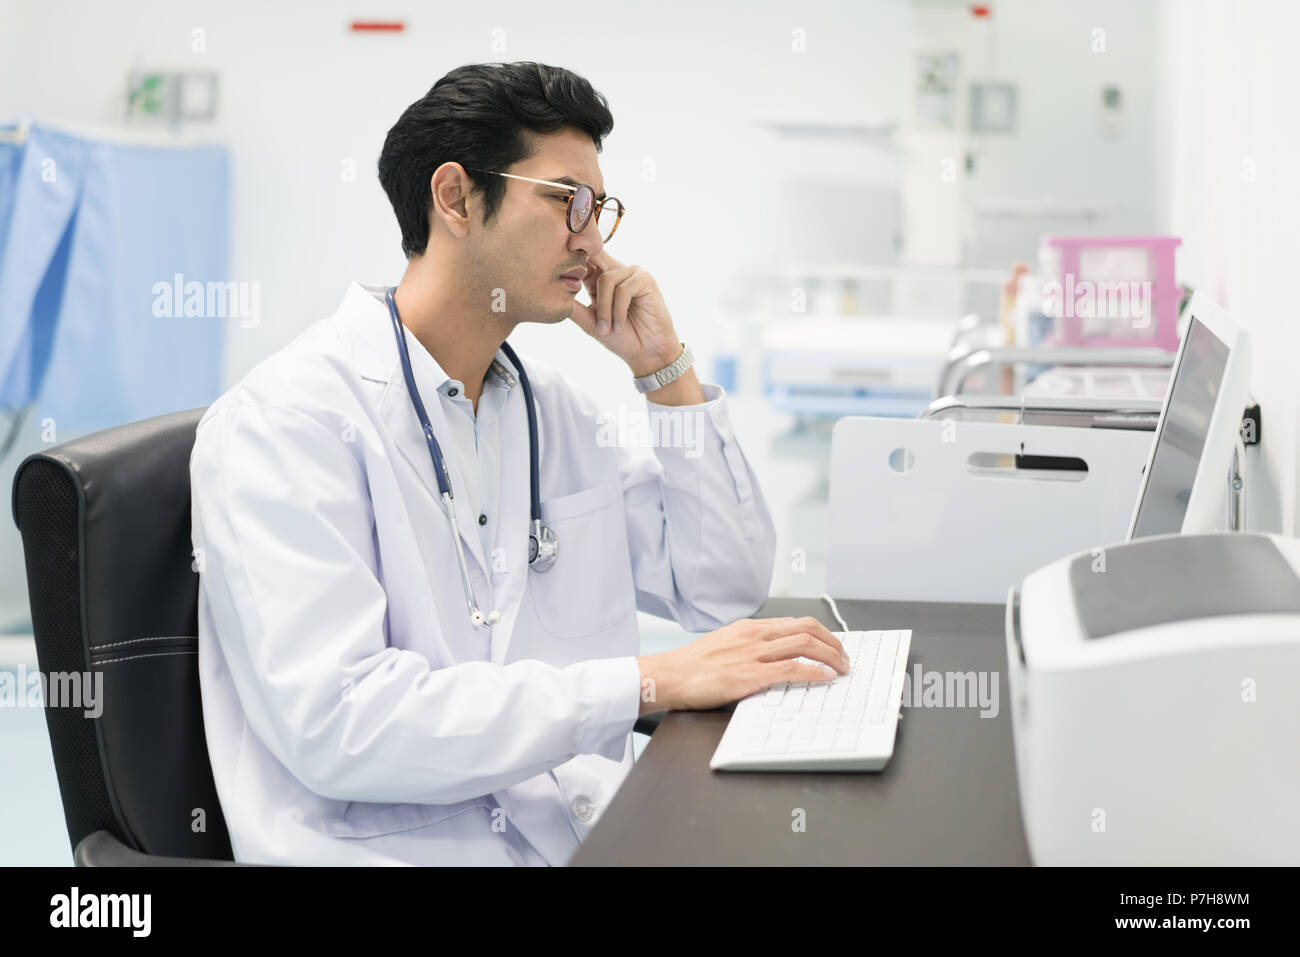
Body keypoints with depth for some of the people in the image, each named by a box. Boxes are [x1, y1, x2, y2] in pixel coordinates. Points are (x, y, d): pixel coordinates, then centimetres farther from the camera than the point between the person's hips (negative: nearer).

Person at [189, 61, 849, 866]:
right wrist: (651, 683, -23)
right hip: (413, 848, -7)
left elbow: (727, 589, 14)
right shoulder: (286, 421, -10)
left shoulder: (554, 407, 15)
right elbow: (338, 722, -21)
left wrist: (665, 367, 5)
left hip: (589, 828, 7)